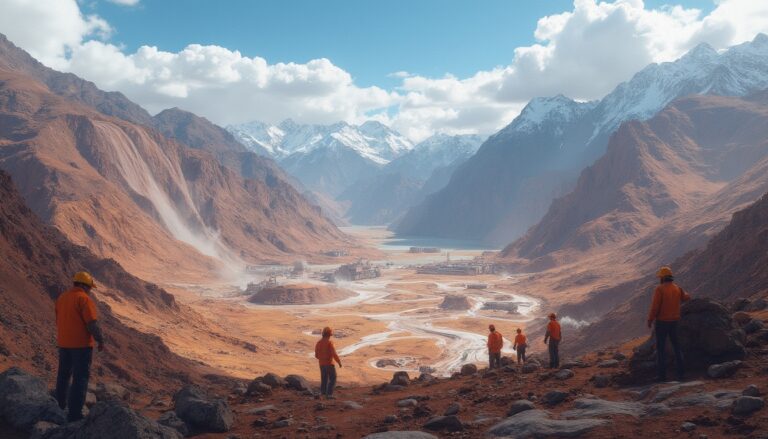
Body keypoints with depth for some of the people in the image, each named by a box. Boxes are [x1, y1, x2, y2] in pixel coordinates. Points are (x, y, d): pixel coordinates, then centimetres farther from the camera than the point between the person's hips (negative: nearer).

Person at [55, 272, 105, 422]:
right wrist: (100, 341, -9)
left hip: (63, 343, 8)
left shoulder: (62, 297, 8)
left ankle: (60, 406, 34)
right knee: (80, 378, -1)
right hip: (81, 344, -7)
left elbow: (59, 320, 18)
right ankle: (75, 414, -2)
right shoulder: (84, 299, -16)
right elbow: (92, 324, -21)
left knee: (64, 375, 21)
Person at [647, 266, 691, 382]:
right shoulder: (677, 288, 3)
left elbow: (655, 307, -18)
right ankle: (680, 373, 14)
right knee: (676, 347, 15)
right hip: (674, 322, 5)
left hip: (661, 322, -5)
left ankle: (662, 375, 3)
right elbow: (686, 297, 25)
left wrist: (650, 320, -6)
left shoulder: (659, 289, -16)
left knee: (661, 348, 3)